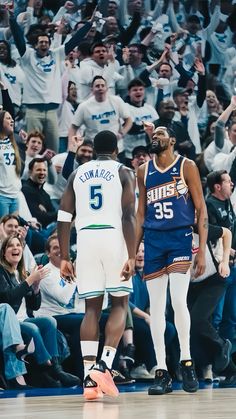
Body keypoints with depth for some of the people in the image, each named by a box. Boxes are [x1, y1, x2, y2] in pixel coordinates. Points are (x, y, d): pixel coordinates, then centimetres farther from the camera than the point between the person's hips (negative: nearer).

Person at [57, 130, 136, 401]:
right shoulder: (123, 173, 6)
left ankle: (89, 378, -3)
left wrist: (64, 258, 12)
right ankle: (104, 365, -11)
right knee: (119, 305, 8)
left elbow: (63, 218, 9)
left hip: (86, 238, 3)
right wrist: (131, 257, -10)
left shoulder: (78, 174, 16)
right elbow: (128, 217, -6)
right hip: (114, 237, -3)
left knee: (92, 308, 7)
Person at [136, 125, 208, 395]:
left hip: (180, 237, -4)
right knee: (156, 307, 1)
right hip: (153, 240, 4)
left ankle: (186, 362, -2)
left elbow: (201, 211, -1)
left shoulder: (186, 167, 0)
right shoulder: (144, 171, 12)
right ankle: (161, 372, 4)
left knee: (178, 301, -18)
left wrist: (202, 251, -8)